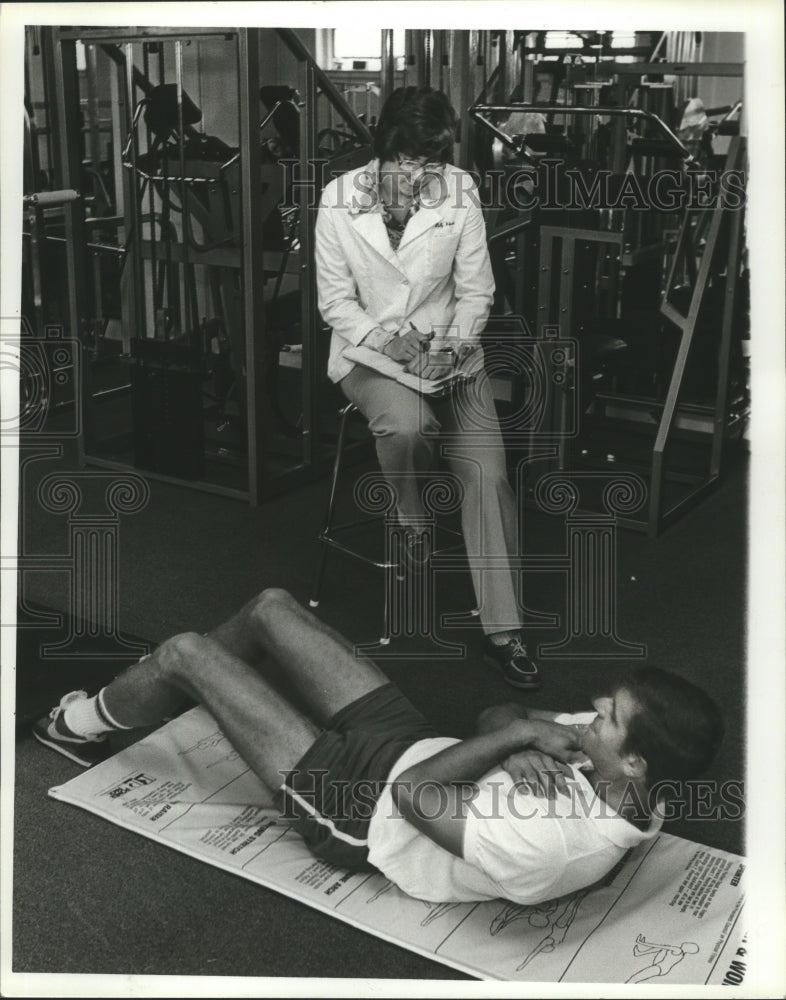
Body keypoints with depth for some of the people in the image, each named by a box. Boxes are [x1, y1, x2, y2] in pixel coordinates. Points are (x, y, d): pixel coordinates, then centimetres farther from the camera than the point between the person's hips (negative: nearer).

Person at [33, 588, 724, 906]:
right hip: (406, 737, 8)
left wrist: (515, 735, -27)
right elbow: (493, 715, -1)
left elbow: (411, 794, -30)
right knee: (271, 606, 12)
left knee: (184, 651, -3)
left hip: (360, 805, -8)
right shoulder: (618, 782, -11)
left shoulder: (549, 847, -37)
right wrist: (521, 734, -23)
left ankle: (83, 725, 32)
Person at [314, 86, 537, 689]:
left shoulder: (460, 193, -3)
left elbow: (476, 290, 4)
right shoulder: (339, 200, -5)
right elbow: (335, 299, -1)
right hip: (367, 350, -1)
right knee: (406, 421, -37)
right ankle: (411, 520, -2)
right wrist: (385, 340, -17)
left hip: (449, 351, 2)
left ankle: (503, 630, -11)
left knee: (489, 473, -18)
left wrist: (452, 343, -14)